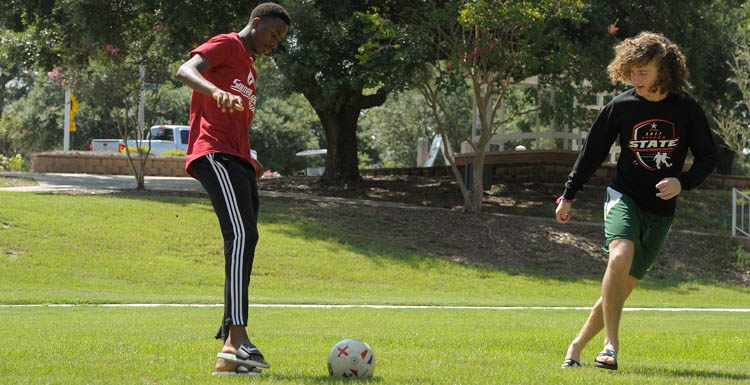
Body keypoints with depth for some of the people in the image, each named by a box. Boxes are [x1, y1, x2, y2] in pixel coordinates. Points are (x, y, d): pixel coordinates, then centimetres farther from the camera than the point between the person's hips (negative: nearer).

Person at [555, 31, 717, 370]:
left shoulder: (687, 110, -3)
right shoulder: (620, 106, -4)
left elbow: (707, 157, 6)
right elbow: (592, 152, 8)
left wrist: (682, 182, -13)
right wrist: (568, 195, 12)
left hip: (661, 211, 2)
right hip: (624, 196, -2)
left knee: (624, 284, 4)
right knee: (620, 256, -31)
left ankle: (578, 346, 22)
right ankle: (611, 346, -27)